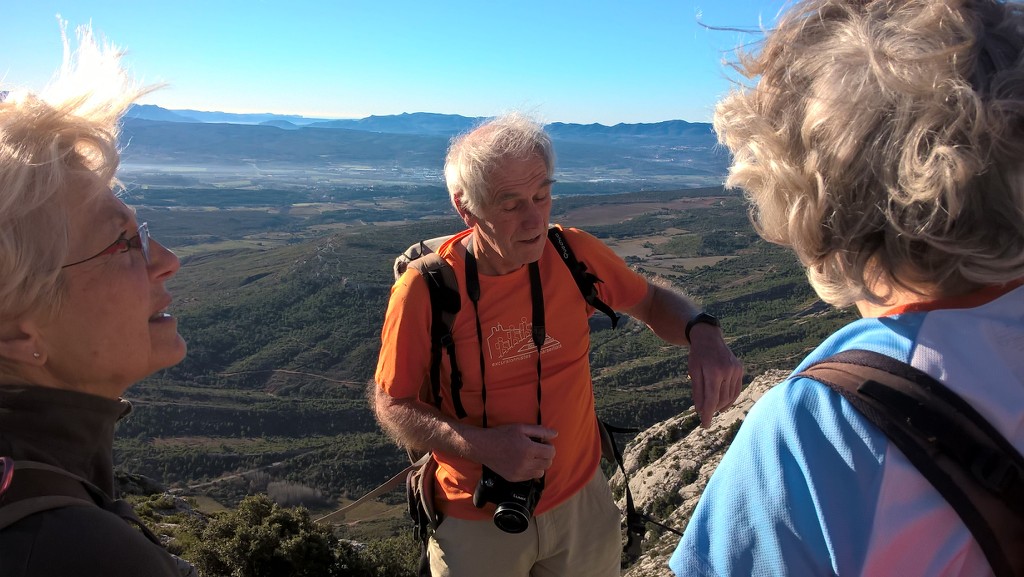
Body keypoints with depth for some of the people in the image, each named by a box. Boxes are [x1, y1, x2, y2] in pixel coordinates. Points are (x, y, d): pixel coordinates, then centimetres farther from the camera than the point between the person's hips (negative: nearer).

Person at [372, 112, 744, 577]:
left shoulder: (574, 254, -13)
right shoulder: (425, 290, -21)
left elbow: (652, 302, 3)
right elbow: (391, 405, -10)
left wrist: (702, 333, -19)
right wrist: (480, 444, -26)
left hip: (582, 499, 3)